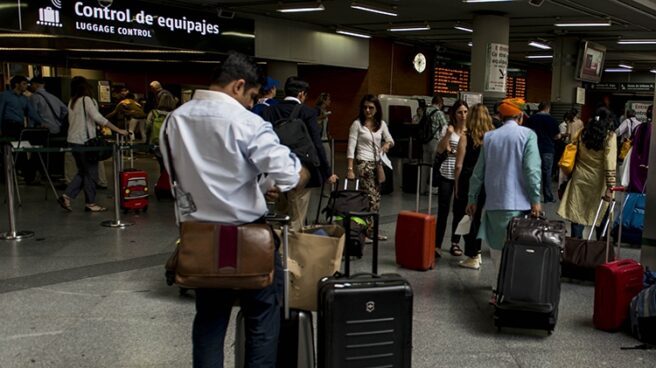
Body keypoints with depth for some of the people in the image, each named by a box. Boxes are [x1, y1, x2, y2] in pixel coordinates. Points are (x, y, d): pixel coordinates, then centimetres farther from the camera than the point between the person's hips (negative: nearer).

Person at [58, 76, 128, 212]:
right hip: (84, 140, -8)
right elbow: (98, 118, -19)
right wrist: (118, 130, -19)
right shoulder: (86, 100, -11)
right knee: (91, 173, 3)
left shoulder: (72, 101, 12)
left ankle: (66, 196, 9)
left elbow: (72, 121, 13)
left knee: (83, 171, 17)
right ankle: (90, 203, 10)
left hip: (73, 140, 8)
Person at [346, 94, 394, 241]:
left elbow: (390, 140, 14)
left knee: (376, 197, 6)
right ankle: (369, 229, -2)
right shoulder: (357, 124, -5)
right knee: (370, 197, -10)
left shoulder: (381, 124, 10)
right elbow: (351, 147, -8)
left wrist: (387, 144, -12)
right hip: (364, 163, -6)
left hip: (378, 163, 6)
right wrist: (350, 169, -14)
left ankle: (370, 228, 15)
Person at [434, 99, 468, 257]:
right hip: (446, 174, -2)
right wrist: (447, 135, -19)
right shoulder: (449, 129, 1)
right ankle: (437, 244, 0)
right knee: (443, 210, -3)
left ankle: (455, 243, 18)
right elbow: (440, 150, -6)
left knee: (460, 210, 7)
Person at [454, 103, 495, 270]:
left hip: (468, 181, -4)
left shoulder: (466, 137, -9)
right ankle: (477, 252, 28)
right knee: (477, 217, 19)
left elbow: (459, 165, -9)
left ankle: (472, 257, 8)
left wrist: (457, 186, 0)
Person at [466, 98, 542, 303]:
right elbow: (532, 169, -12)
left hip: (494, 202, 4)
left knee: (497, 247, 14)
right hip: (517, 202, -4)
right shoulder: (527, 135, -3)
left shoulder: (489, 137, 10)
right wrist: (535, 199, -10)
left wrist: (473, 198, 17)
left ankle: (499, 287, 21)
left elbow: (479, 171, 11)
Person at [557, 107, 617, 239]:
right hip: (597, 181, -2)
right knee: (600, 215, 12)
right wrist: (610, 186, -14)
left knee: (577, 213, 5)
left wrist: (569, 175, 17)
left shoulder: (583, 133, 1)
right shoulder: (609, 136, -8)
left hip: (580, 178, 3)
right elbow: (610, 163, -14)